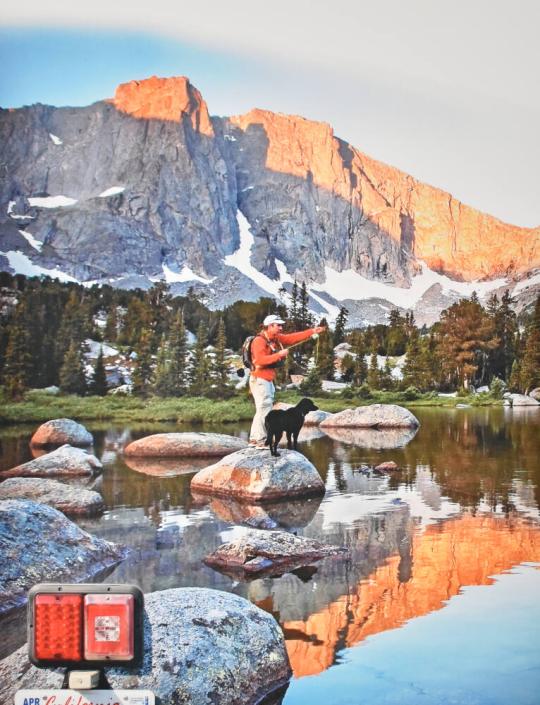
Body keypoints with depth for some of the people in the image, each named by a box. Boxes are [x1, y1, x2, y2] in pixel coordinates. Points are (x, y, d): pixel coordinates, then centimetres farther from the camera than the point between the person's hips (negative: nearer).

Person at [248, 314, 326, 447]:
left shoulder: (276, 338, 10)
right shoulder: (259, 341, -15)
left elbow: (293, 337, 7)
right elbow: (260, 360, -26)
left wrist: (312, 331, 1)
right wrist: (279, 354, -27)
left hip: (268, 380, 10)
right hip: (260, 380, -9)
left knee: (261, 410, 13)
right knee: (265, 409, -10)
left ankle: (254, 439, 20)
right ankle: (262, 440, -7)